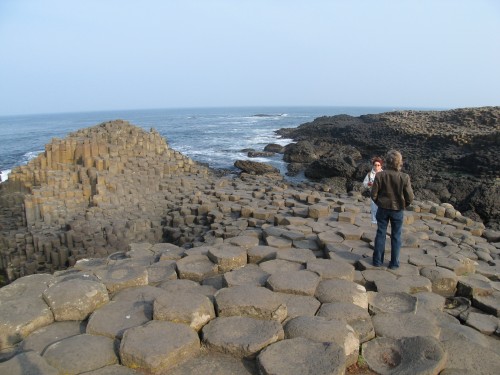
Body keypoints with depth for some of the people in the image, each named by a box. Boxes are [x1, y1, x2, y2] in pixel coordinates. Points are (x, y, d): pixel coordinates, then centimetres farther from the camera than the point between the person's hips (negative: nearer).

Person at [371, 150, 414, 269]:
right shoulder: (404, 178, -17)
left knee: (380, 234, 13)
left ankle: (377, 260, 20)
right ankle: (394, 263, 20)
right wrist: (403, 206, 8)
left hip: (382, 209, 1)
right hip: (398, 210, -1)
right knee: (396, 236, 12)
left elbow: (374, 194, -9)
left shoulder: (379, 175, -15)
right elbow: (410, 197, -12)